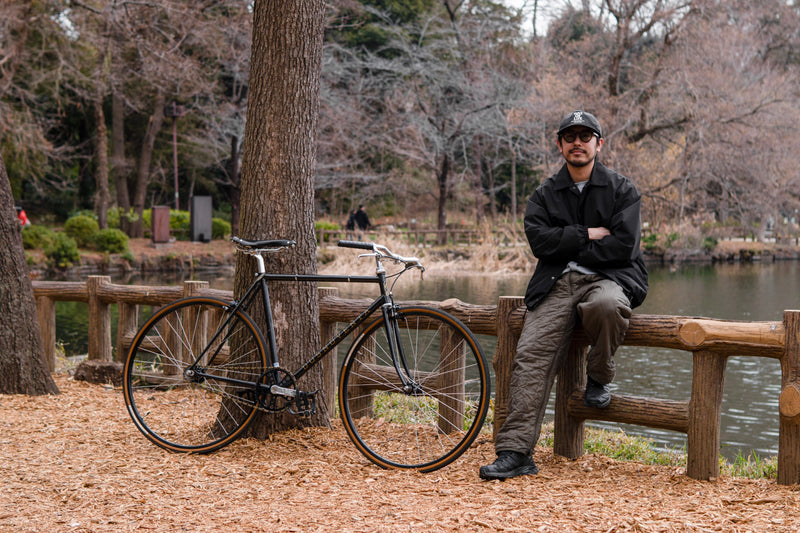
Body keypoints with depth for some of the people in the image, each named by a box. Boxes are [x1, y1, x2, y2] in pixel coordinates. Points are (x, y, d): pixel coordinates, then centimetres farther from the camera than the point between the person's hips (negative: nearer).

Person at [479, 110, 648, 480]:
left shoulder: (621, 189, 9)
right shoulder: (545, 194, 17)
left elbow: (624, 246, -4)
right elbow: (539, 240, 0)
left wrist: (568, 248, -2)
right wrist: (587, 235, -6)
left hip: (607, 277, -2)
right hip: (556, 284, 2)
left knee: (607, 305, -40)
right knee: (531, 354, -21)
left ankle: (598, 378, -9)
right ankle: (515, 452, -25)